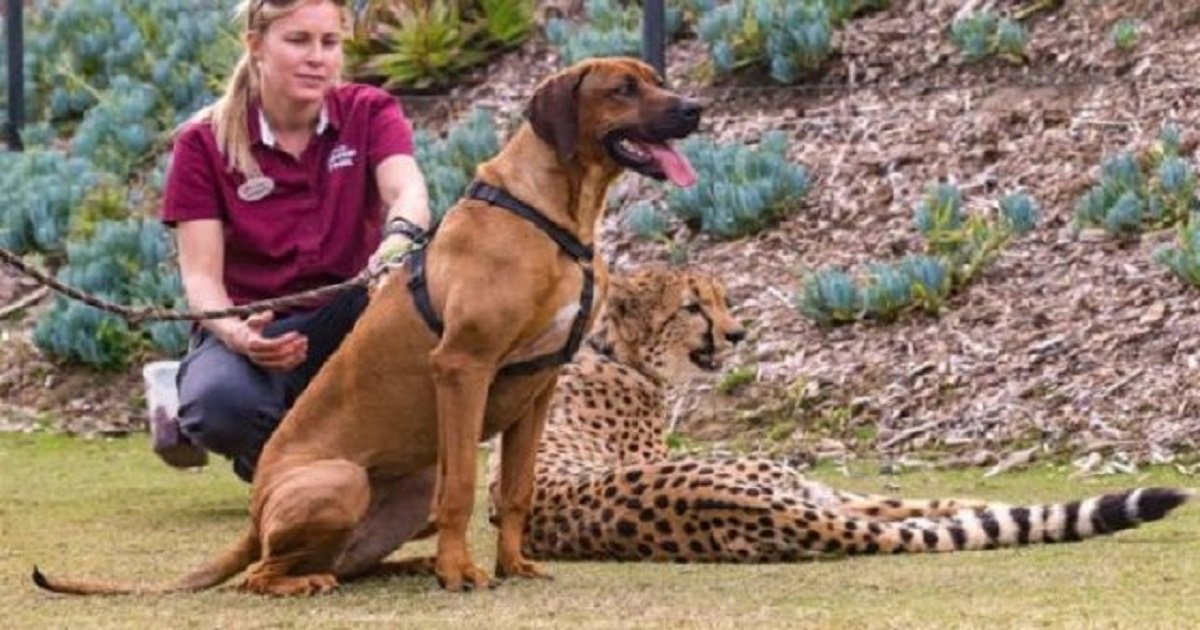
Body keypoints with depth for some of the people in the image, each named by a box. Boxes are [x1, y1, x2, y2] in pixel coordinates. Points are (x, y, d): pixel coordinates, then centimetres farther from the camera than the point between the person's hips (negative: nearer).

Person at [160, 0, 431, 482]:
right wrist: (237, 334, -34)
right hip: (251, 328, -1)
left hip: (346, 321, 2)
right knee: (221, 402, -37)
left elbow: (408, 192, -23)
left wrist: (398, 238, -48)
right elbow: (201, 276, -10)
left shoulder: (370, 114, -2)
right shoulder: (204, 143, -5)